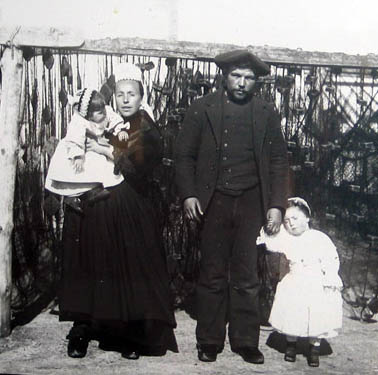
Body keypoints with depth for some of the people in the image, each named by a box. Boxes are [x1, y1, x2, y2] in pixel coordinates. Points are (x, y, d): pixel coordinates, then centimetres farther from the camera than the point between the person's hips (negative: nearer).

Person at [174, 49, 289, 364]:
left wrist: (276, 205, 0)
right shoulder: (203, 109, 5)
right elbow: (185, 154, 4)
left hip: (251, 202, 1)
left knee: (246, 276, 6)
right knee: (212, 275, 4)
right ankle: (209, 341, 15)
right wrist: (188, 194, -7)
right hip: (214, 201, -1)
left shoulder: (266, 114, 8)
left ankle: (246, 341, 16)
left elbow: (278, 161, 8)